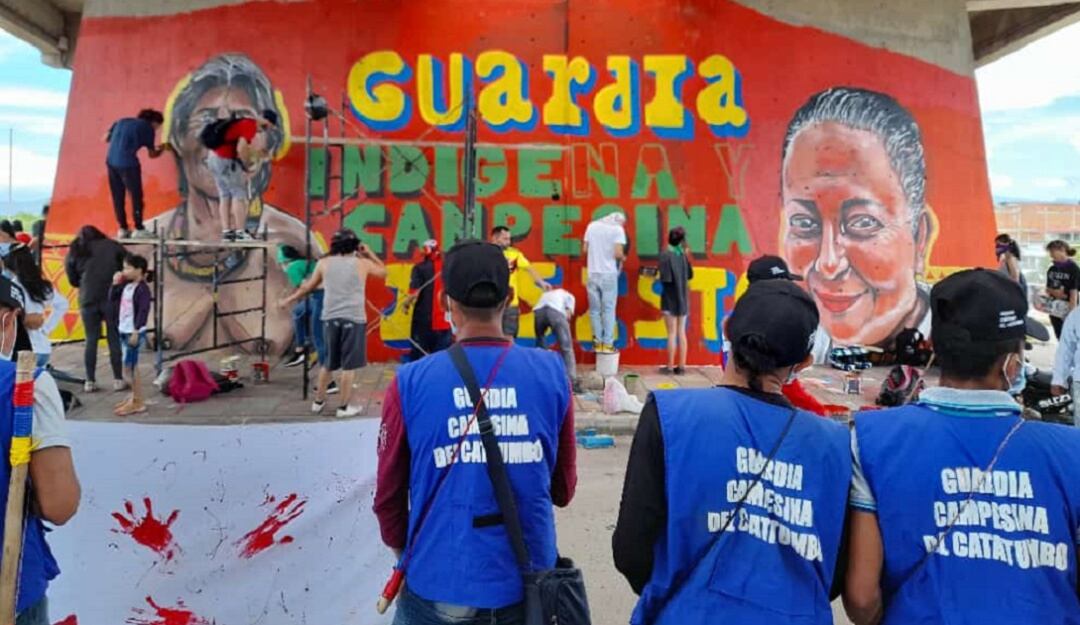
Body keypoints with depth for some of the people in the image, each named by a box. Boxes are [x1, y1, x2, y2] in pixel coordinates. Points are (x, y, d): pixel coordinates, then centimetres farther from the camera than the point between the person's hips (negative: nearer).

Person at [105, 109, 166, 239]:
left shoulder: (122, 121, 20)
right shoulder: (147, 127, 4)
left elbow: (106, 138, 16)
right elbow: (152, 154, 7)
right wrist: (161, 150, 27)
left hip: (111, 161, 6)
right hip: (127, 163, -6)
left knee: (117, 197, 12)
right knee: (136, 195, 3)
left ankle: (123, 228, 17)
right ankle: (139, 229, 4)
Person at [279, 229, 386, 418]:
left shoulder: (324, 263, 6)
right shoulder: (362, 263, 1)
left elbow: (308, 287, 16)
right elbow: (383, 271, 19)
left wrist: (290, 300, 30)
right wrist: (369, 253, 20)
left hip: (331, 318, 4)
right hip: (353, 319, -3)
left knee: (329, 363, 18)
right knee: (349, 365, 2)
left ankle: (318, 401, 27)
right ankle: (344, 407, 6)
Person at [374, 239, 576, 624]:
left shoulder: (411, 382, -13)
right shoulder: (551, 372, -8)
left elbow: (388, 497, -2)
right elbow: (563, 489, 1)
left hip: (439, 587, -1)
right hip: (528, 587, 2)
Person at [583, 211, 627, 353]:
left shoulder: (592, 226, 9)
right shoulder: (618, 229, -4)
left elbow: (584, 249, 10)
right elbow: (618, 253, -13)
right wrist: (623, 258, 8)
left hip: (593, 273, 3)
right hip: (609, 274, -3)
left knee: (595, 309, 9)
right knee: (608, 309, 3)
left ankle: (598, 342, 10)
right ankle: (607, 343, 2)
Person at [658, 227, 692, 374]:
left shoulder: (665, 254, -13)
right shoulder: (683, 254, 3)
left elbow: (665, 278, -19)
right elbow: (690, 275, 10)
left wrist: (659, 278, 0)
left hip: (670, 299, -5)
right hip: (683, 299, 5)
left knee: (672, 333, 0)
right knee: (682, 332, 9)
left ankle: (670, 366, 7)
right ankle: (682, 366, 12)